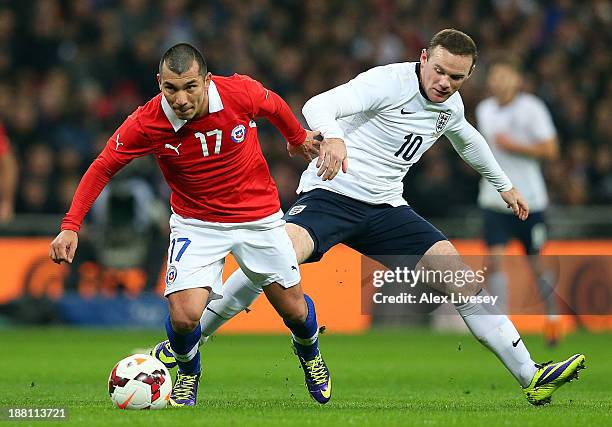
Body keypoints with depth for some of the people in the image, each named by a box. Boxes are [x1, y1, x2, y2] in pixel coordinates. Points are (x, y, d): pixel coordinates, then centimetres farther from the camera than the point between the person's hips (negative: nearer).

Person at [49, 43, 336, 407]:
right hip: (197, 223, -1)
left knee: (294, 309, 10)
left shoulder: (241, 93, -22)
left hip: (259, 218, 1)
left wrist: (299, 138, 21)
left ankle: (311, 356, 48)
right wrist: (70, 226, -19)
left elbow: (274, 105, 2)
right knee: (184, 316, -20)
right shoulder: (147, 123, -24)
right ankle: (188, 375, 16)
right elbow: (102, 168, -12)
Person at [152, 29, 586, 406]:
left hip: (385, 207, 6)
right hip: (332, 193, -6)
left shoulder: (451, 105, 9)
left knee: (461, 278, -5)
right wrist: (333, 137, -50)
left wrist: (504, 186, 44)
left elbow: (468, 140, 34)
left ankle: (532, 378, 0)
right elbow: (318, 106, -28)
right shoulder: (388, 81, -15)